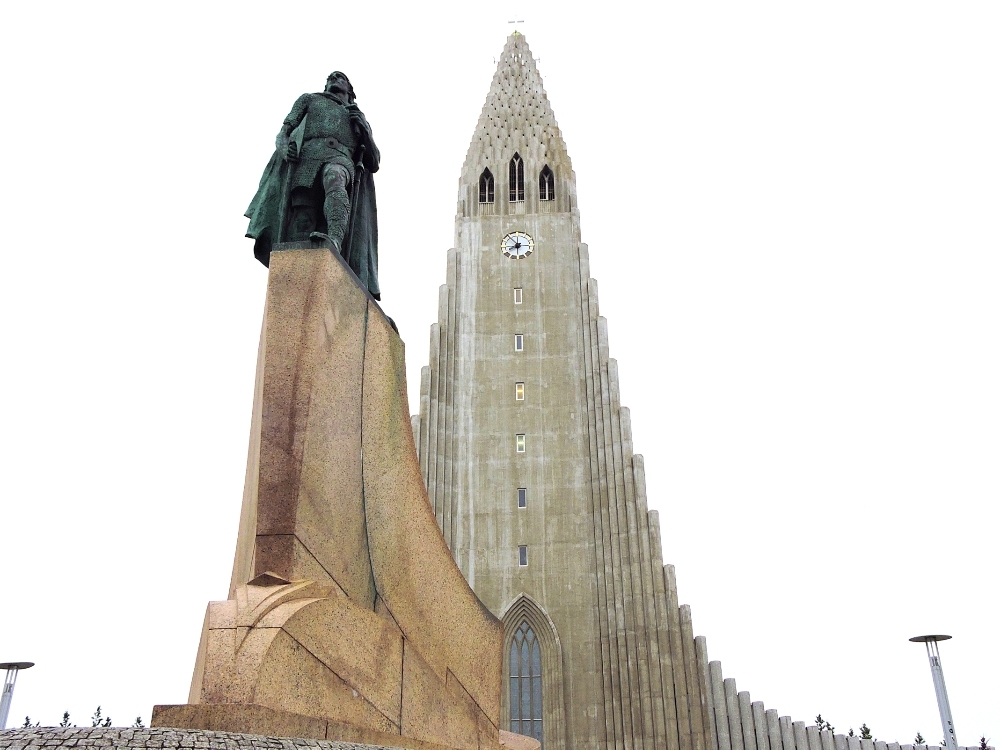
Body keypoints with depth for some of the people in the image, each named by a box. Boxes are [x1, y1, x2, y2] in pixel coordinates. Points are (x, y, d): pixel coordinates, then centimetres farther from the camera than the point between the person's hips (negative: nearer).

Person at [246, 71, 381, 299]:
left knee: (334, 178, -39)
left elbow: (374, 163, 24)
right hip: (307, 156, 1)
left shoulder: (359, 119, 36)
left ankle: (334, 240, -61)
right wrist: (284, 147, -3)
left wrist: (363, 127, 10)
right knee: (301, 224, -21)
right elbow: (283, 132, 22)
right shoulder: (309, 99, 35)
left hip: (341, 158, -1)